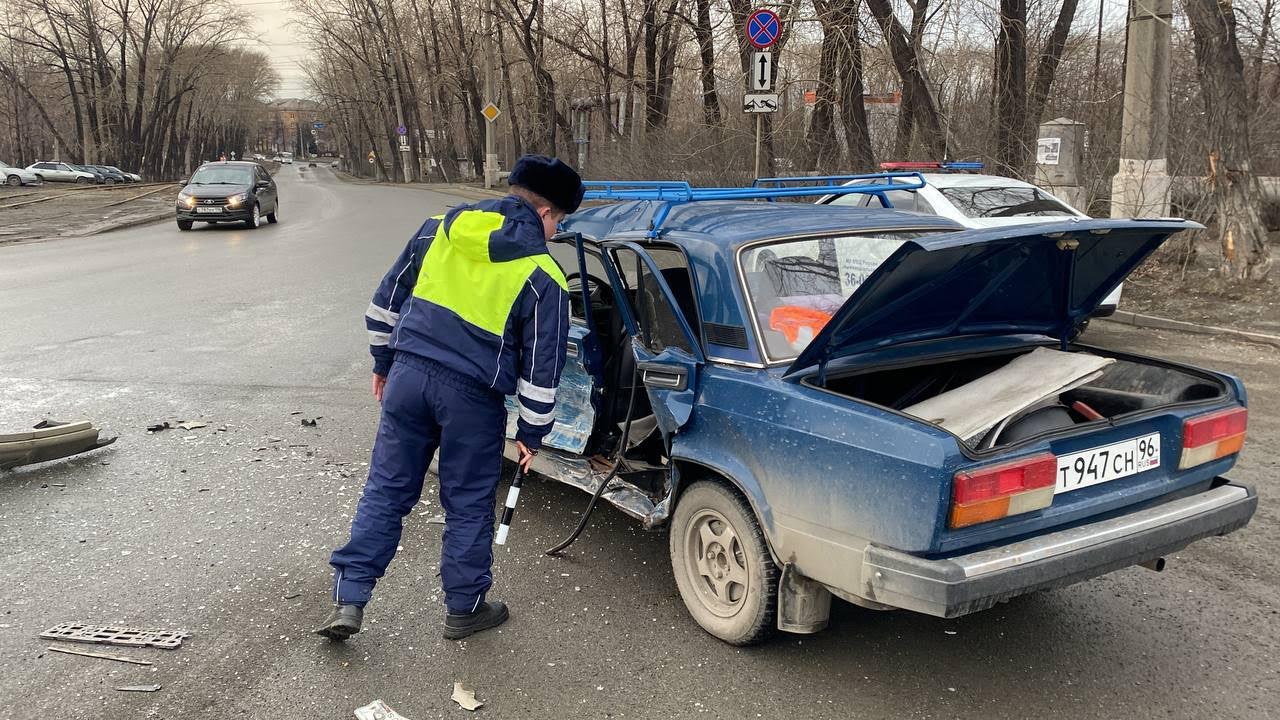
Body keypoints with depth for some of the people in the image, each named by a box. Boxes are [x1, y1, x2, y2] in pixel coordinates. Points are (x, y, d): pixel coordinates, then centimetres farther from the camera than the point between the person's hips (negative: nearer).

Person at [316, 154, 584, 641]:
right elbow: (541, 366, -4)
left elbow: (387, 301, 13)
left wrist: (383, 363, 23)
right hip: (472, 398, -3)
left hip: (409, 377, 4)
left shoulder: (439, 230, 7)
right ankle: (464, 609, 27)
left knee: (386, 491, 14)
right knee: (468, 506, 13)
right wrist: (531, 433, 6)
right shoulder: (542, 277, -6)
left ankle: (347, 602, 15)